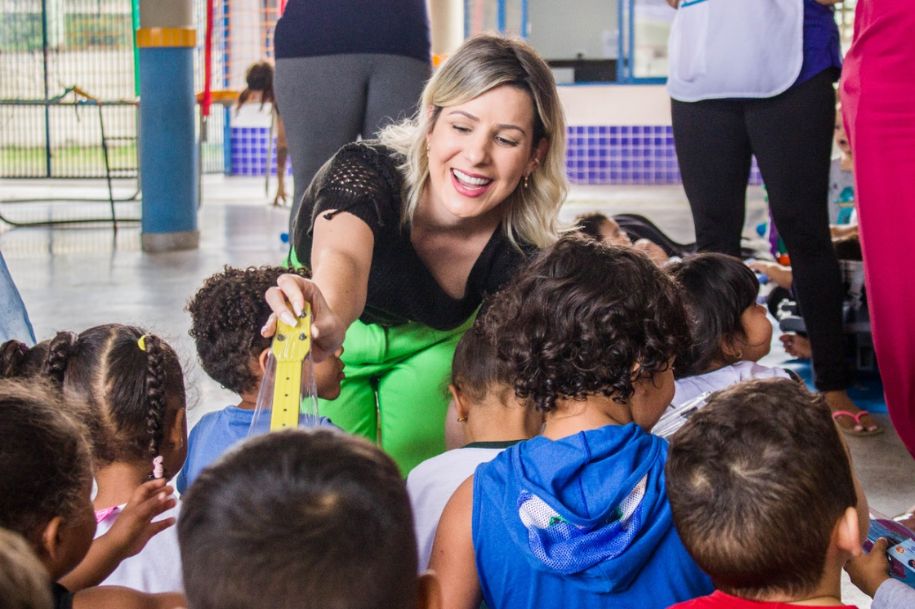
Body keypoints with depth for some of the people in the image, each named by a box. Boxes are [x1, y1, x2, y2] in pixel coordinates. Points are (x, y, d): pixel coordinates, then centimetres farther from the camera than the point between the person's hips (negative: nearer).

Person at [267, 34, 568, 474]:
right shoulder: (364, 172, -38)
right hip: (338, 336, -2)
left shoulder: (521, 249, -29)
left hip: (433, 340, 2)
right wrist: (330, 322, -82)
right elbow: (342, 255, -60)